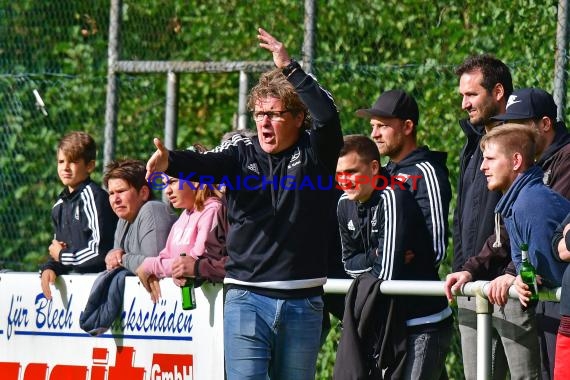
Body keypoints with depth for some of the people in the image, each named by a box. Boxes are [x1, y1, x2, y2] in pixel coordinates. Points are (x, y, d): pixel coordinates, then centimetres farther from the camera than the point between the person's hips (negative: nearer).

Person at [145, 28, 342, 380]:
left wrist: (289, 68, -23)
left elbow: (328, 115, -16)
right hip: (246, 298, 0)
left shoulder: (315, 153, 3)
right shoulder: (242, 152, 6)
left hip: (303, 302, 0)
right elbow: (203, 163, -13)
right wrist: (169, 161, -36)